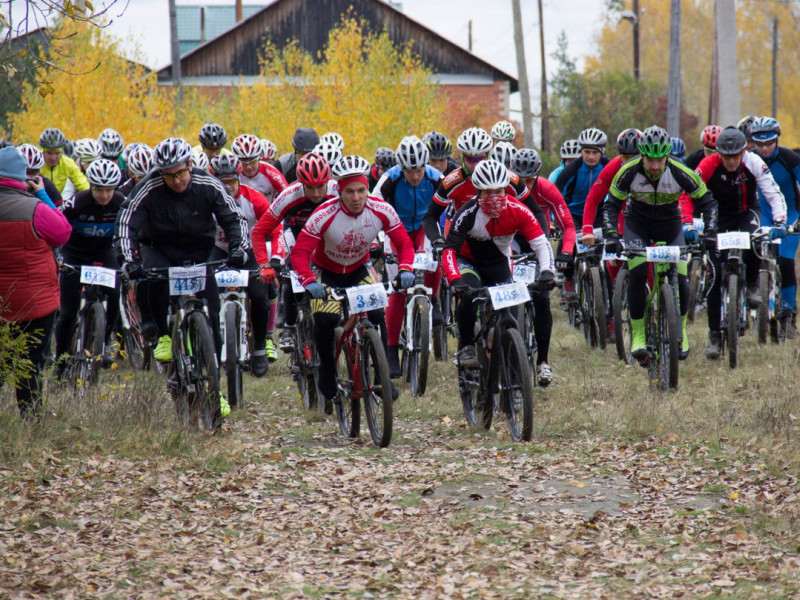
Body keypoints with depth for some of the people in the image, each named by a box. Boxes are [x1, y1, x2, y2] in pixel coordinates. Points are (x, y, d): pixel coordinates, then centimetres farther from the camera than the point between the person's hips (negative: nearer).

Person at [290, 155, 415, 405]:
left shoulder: (381, 211, -22)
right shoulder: (324, 215, -31)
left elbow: (404, 243, -14)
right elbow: (300, 253, -31)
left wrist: (405, 269, -33)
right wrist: (309, 282, -47)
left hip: (359, 271, 2)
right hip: (327, 273, -2)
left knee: (377, 315, -18)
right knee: (325, 320, -22)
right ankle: (327, 372, 5)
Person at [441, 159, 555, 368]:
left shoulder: (518, 211, -24)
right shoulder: (468, 213, -31)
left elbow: (541, 243, -25)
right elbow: (449, 250, -36)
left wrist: (547, 271, -43)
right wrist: (455, 280, -53)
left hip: (498, 263, 3)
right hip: (468, 261, -3)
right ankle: (466, 347, -13)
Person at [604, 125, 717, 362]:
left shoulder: (680, 173, -27)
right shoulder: (629, 172, -26)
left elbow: (707, 201, -16)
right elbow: (611, 205, -16)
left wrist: (710, 234, -27)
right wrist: (611, 236, -30)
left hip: (670, 224, 0)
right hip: (637, 224, 0)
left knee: (680, 280, -10)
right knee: (637, 274, -21)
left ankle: (680, 330, 16)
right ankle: (638, 335, -11)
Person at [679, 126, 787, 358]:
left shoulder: (754, 163, -22)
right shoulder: (709, 165, -24)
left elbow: (774, 194, -24)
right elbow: (687, 195, -22)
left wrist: (779, 222, -39)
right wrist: (687, 223, -38)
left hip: (747, 213, 0)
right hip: (719, 217, 0)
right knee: (715, 274, -10)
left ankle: (752, 285, -6)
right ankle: (714, 335, -2)